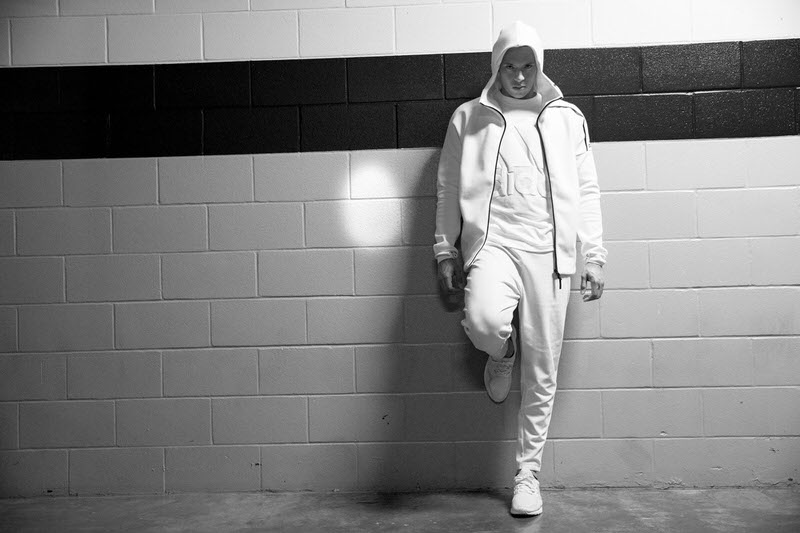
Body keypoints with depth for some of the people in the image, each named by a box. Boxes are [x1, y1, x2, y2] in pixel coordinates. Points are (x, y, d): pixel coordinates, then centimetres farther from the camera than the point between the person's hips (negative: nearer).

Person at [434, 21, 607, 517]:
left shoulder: (567, 118, 12)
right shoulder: (468, 117, 10)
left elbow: (586, 191, 12)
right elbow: (448, 190, 12)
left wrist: (595, 257, 6)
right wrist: (446, 252, 7)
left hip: (550, 252, 1)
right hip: (493, 242, -1)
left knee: (541, 373, 2)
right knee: (484, 319, -33)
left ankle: (528, 473, 19)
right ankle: (502, 354, 6)